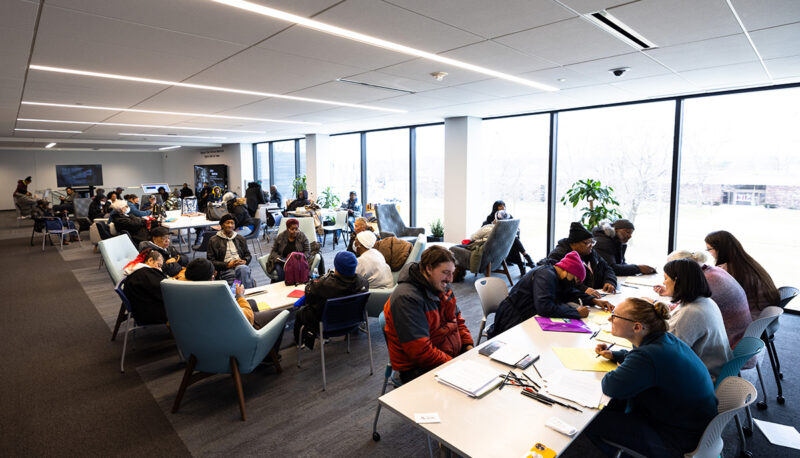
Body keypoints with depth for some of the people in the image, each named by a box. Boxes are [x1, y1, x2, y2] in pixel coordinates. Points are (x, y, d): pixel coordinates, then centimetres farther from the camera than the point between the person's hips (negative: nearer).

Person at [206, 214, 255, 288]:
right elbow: (211, 261, 5)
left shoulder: (241, 239, 24)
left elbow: (248, 255, 24)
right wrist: (227, 265, -9)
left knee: (243, 268, -38)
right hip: (225, 270, -3)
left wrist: (244, 261, -1)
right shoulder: (214, 240, 11)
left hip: (241, 266, 3)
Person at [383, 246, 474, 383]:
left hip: (453, 356, 9)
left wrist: (469, 346, 3)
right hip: (418, 369, -8)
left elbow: (457, 319, 19)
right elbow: (421, 352, -24)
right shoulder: (406, 298, -22)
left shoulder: (442, 287, 6)